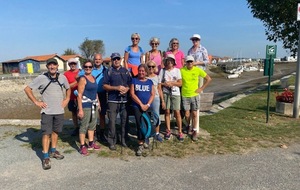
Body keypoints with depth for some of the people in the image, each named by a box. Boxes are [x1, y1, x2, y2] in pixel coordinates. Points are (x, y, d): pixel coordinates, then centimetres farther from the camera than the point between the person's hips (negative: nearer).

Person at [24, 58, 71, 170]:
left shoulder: (62, 77, 2)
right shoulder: (41, 78, -8)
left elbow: (68, 88, 19)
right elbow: (27, 89, -3)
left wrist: (67, 99, 6)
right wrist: (36, 102, -8)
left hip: (59, 111, 4)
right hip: (47, 111, -3)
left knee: (55, 131, 15)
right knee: (46, 133, -3)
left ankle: (53, 151, 30)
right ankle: (46, 157, 5)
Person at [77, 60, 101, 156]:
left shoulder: (93, 78, 13)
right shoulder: (82, 79, -9)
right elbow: (79, 95, -14)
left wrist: (98, 103, 15)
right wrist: (80, 109, -19)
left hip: (94, 104, 8)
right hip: (85, 105, -8)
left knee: (92, 125, 14)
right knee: (84, 126, -2)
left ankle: (91, 143, 26)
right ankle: (82, 146, 6)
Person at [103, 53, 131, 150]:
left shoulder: (126, 71, 14)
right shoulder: (109, 71, 5)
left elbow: (130, 84, 15)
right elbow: (105, 86, -1)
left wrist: (126, 89, -6)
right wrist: (116, 88, -13)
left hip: (124, 100, 3)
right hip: (112, 100, -3)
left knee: (124, 120, 6)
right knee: (112, 121, -5)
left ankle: (123, 139, 20)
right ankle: (112, 141, 5)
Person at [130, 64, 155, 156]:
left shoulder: (150, 82, 12)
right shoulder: (134, 81, 6)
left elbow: (153, 94, 7)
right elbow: (132, 94, -2)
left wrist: (147, 105, -8)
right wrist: (141, 104, -8)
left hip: (148, 107, 2)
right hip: (137, 106, -2)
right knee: (139, 125, -8)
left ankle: (145, 140, 20)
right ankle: (141, 145, 0)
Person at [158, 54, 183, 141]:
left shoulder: (177, 70, 4)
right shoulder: (162, 71, 3)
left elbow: (180, 83, 0)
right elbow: (159, 84, 2)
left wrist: (171, 82, -10)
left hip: (175, 94, 0)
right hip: (165, 93, 1)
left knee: (177, 112, -3)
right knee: (167, 111, 4)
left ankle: (180, 132, 5)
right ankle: (168, 130, 18)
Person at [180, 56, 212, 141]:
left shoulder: (198, 70, -7)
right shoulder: (182, 70, -8)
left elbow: (209, 79, 1)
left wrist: (201, 88, -2)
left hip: (195, 95, 0)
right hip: (185, 96, 0)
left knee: (194, 114, 4)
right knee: (187, 114, 3)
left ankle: (194, 131, 18)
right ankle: (188, 126, 33)